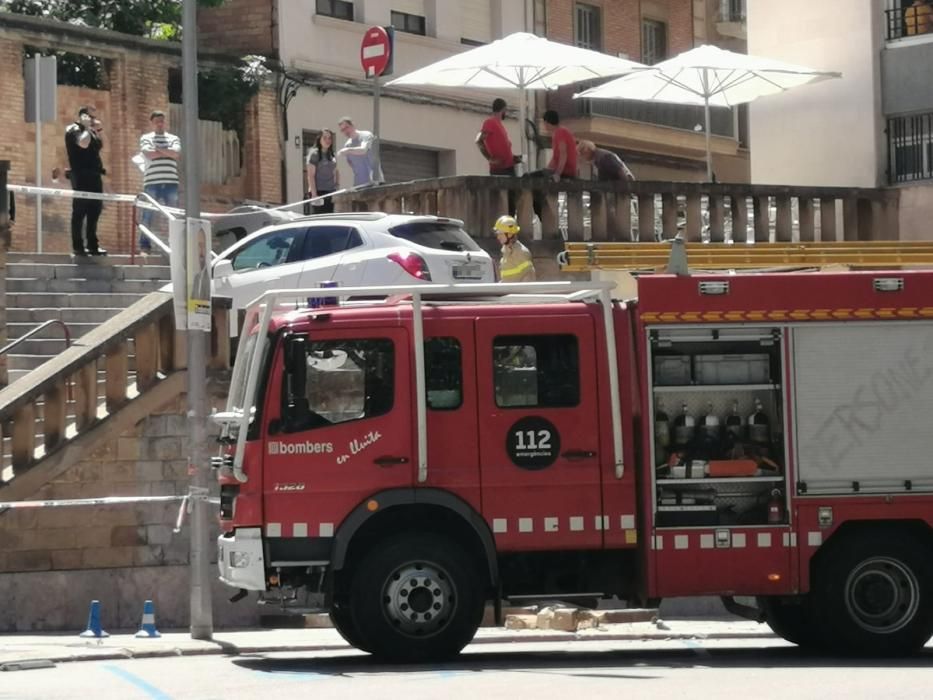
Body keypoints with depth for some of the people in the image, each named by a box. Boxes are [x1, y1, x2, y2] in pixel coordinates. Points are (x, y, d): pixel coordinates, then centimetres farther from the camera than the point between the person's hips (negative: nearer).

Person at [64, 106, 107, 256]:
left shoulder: (89, 131, 21)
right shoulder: (74, 129, -6)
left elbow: (99, 146, 21)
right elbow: (83, 143, -24)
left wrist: (97, 131, 9)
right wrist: (87, 127, -13)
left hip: (93, 175, 9)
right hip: (81, 175, -9)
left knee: (94, 210, 9)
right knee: (80, 211, -8)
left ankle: (93, 245, 13)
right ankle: (78, 246, -8)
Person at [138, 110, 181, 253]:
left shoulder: (173, 138, 16)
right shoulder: (146, 138, 9)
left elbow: (176, 154, -3)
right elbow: (149, 154, -9)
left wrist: (159, 149, -4)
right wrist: (167, 152, 0)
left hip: (171, 182, 2)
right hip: (152, 182, -2)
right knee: (148, 214, -1)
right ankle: (145, 244, 5)